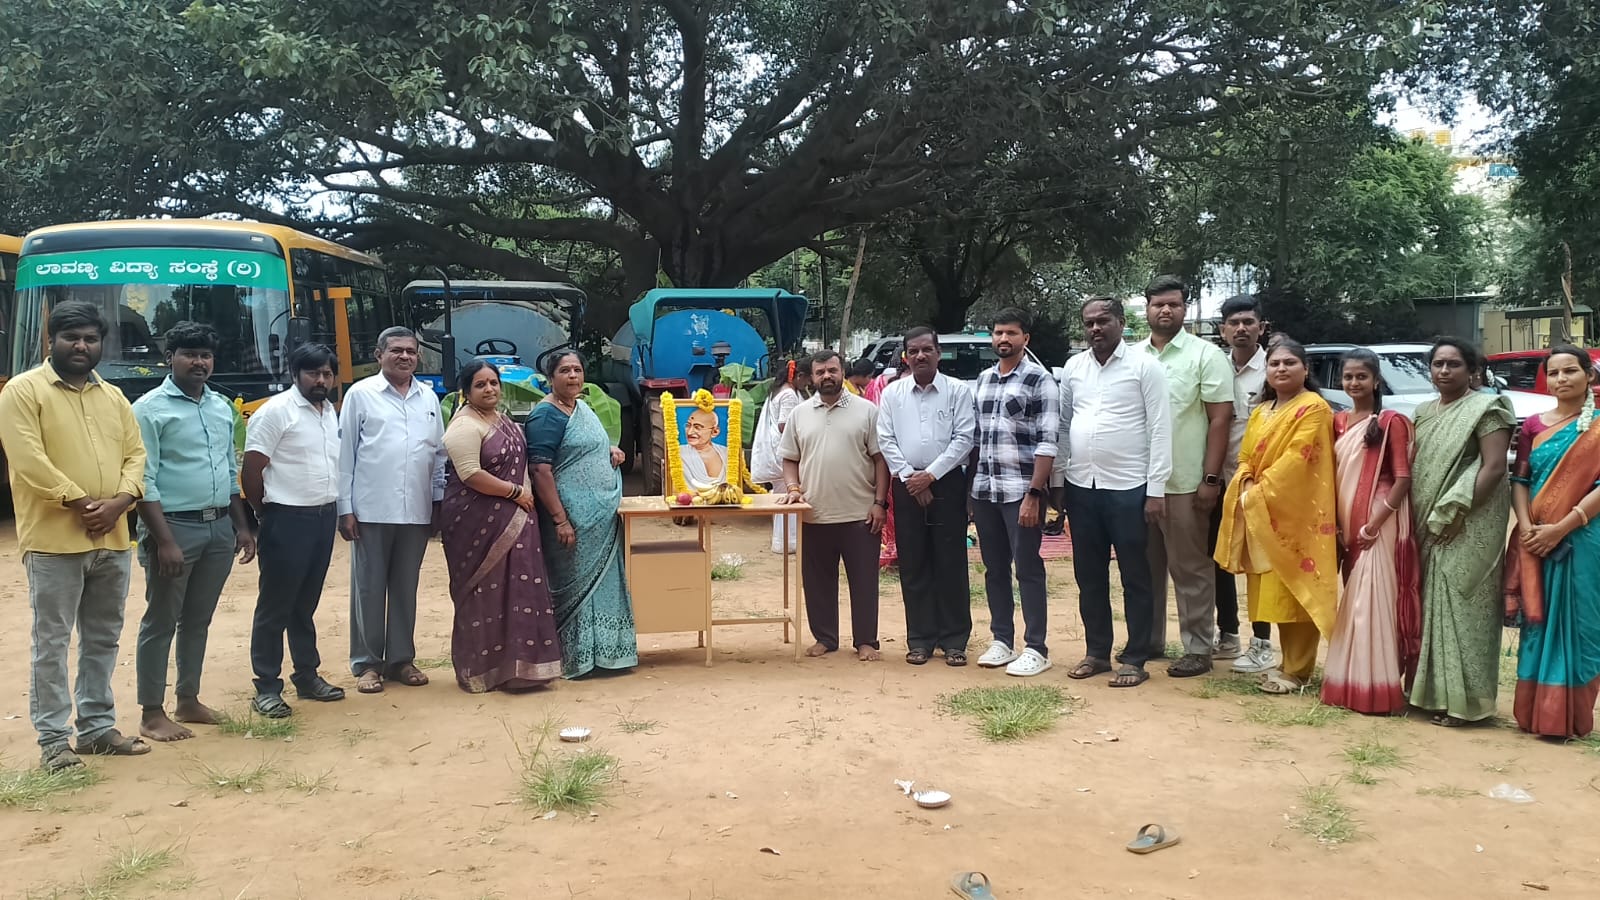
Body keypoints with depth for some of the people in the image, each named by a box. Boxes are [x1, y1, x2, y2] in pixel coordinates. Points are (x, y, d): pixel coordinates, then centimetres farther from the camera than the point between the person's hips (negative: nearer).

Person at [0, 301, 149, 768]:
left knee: (103, 639, 13)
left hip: (112, 539, 6)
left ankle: (98, 726, 24)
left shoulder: (113, 396, 14)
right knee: (52, 641, -1)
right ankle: (53, 739, 7)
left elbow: (135, 453, 10)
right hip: (54, 539, -6)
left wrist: (119, 501, -8)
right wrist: (80, 502, -16)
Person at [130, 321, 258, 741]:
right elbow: (144, 481, -13)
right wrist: (164, 540, -19)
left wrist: (242, 526, 15)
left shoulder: (222, 406, 13)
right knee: (161, 621, 1)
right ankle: (151, 713, 9)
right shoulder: (150, 409, -8)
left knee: (198, 620, 14)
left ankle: (188, 701, 24)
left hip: (219, 527, 6)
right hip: (175, 527, -6)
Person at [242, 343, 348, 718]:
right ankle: (267, 687, 9)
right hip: (287, 520, -7)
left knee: (305, 604, 16)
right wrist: (266, 515, -1)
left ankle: (307, 676, 24)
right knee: (275, 606, 1)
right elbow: (251, 471, -10)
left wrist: (335, 509, 12)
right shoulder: (276, 411, -11)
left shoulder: (332, 413, 12)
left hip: (324, 518, 7)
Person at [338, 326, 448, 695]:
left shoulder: (429, 397, 10)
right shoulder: (360, 394, -1)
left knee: (406, 588, 11)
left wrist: (439, 502, 9)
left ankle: (401, 659, 21)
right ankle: (366, 663, 13)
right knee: (369, 588, 4)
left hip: (416, 511, 3)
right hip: (371, 510, -3)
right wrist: (345, 508, -5)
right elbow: (345, 453, -2)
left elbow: (439, 453, 12)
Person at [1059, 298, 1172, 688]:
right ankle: (1096, 652, 25)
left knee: (1135, 577, 5)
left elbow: (1160, 430, -9)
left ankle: (1135, 659, 14)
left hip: (1128, 488, -5)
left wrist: (1156, 489, -13)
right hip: (1081, 487, 5)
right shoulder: (1073, 368, 8)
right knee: (1089, 576, 13)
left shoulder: (1145, 366, -6)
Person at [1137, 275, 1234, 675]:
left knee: (1191, 569, 3)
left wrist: (1211, 479, -12)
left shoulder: (1205, 355, -3)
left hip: (1184, 484, -5)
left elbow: (1220, 418, -7)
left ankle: (1199, 648, 12)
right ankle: (1149, 640, 25)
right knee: (1146, 567, 13)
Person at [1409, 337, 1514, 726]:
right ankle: (1436, 691, 17)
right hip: (1428, 527, 7)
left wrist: (1454, 513, -18)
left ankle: (1462, 699, -1)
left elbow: (1494, 467, -14)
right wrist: (1420, 518, 7)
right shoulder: (1423, 412, 16)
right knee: (1433, 607, 9)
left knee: (1461, 606, -7)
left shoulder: (1486, 408, -5)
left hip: (1469, 527, -7)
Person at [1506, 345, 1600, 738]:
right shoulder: (1534, 425, 10)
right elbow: (1519, 480, 6)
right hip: (1536, 540, 3)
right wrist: (1526, 527, -9)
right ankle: (1536, 713, 15)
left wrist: (1561, 528, -16)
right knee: (1539, 623, 7)